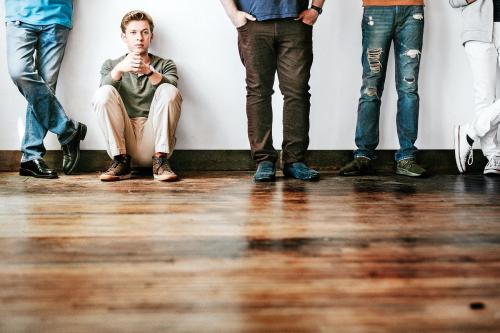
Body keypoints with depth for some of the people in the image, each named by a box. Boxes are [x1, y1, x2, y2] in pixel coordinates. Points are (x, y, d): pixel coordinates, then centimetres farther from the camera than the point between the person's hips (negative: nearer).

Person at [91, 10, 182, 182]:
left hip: (154, 140, -1)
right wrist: (119, 69, -27)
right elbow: (105, 93, -7)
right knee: (103, 93, -21)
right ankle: (120, 161, -18)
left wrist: (149, 72, -31)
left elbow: (171, 86, -11)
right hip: (121, 139, 1)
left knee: (169, 91, -22)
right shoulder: (111, 65, 17)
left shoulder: (165, 65, 15)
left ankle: (161, 161, -20)